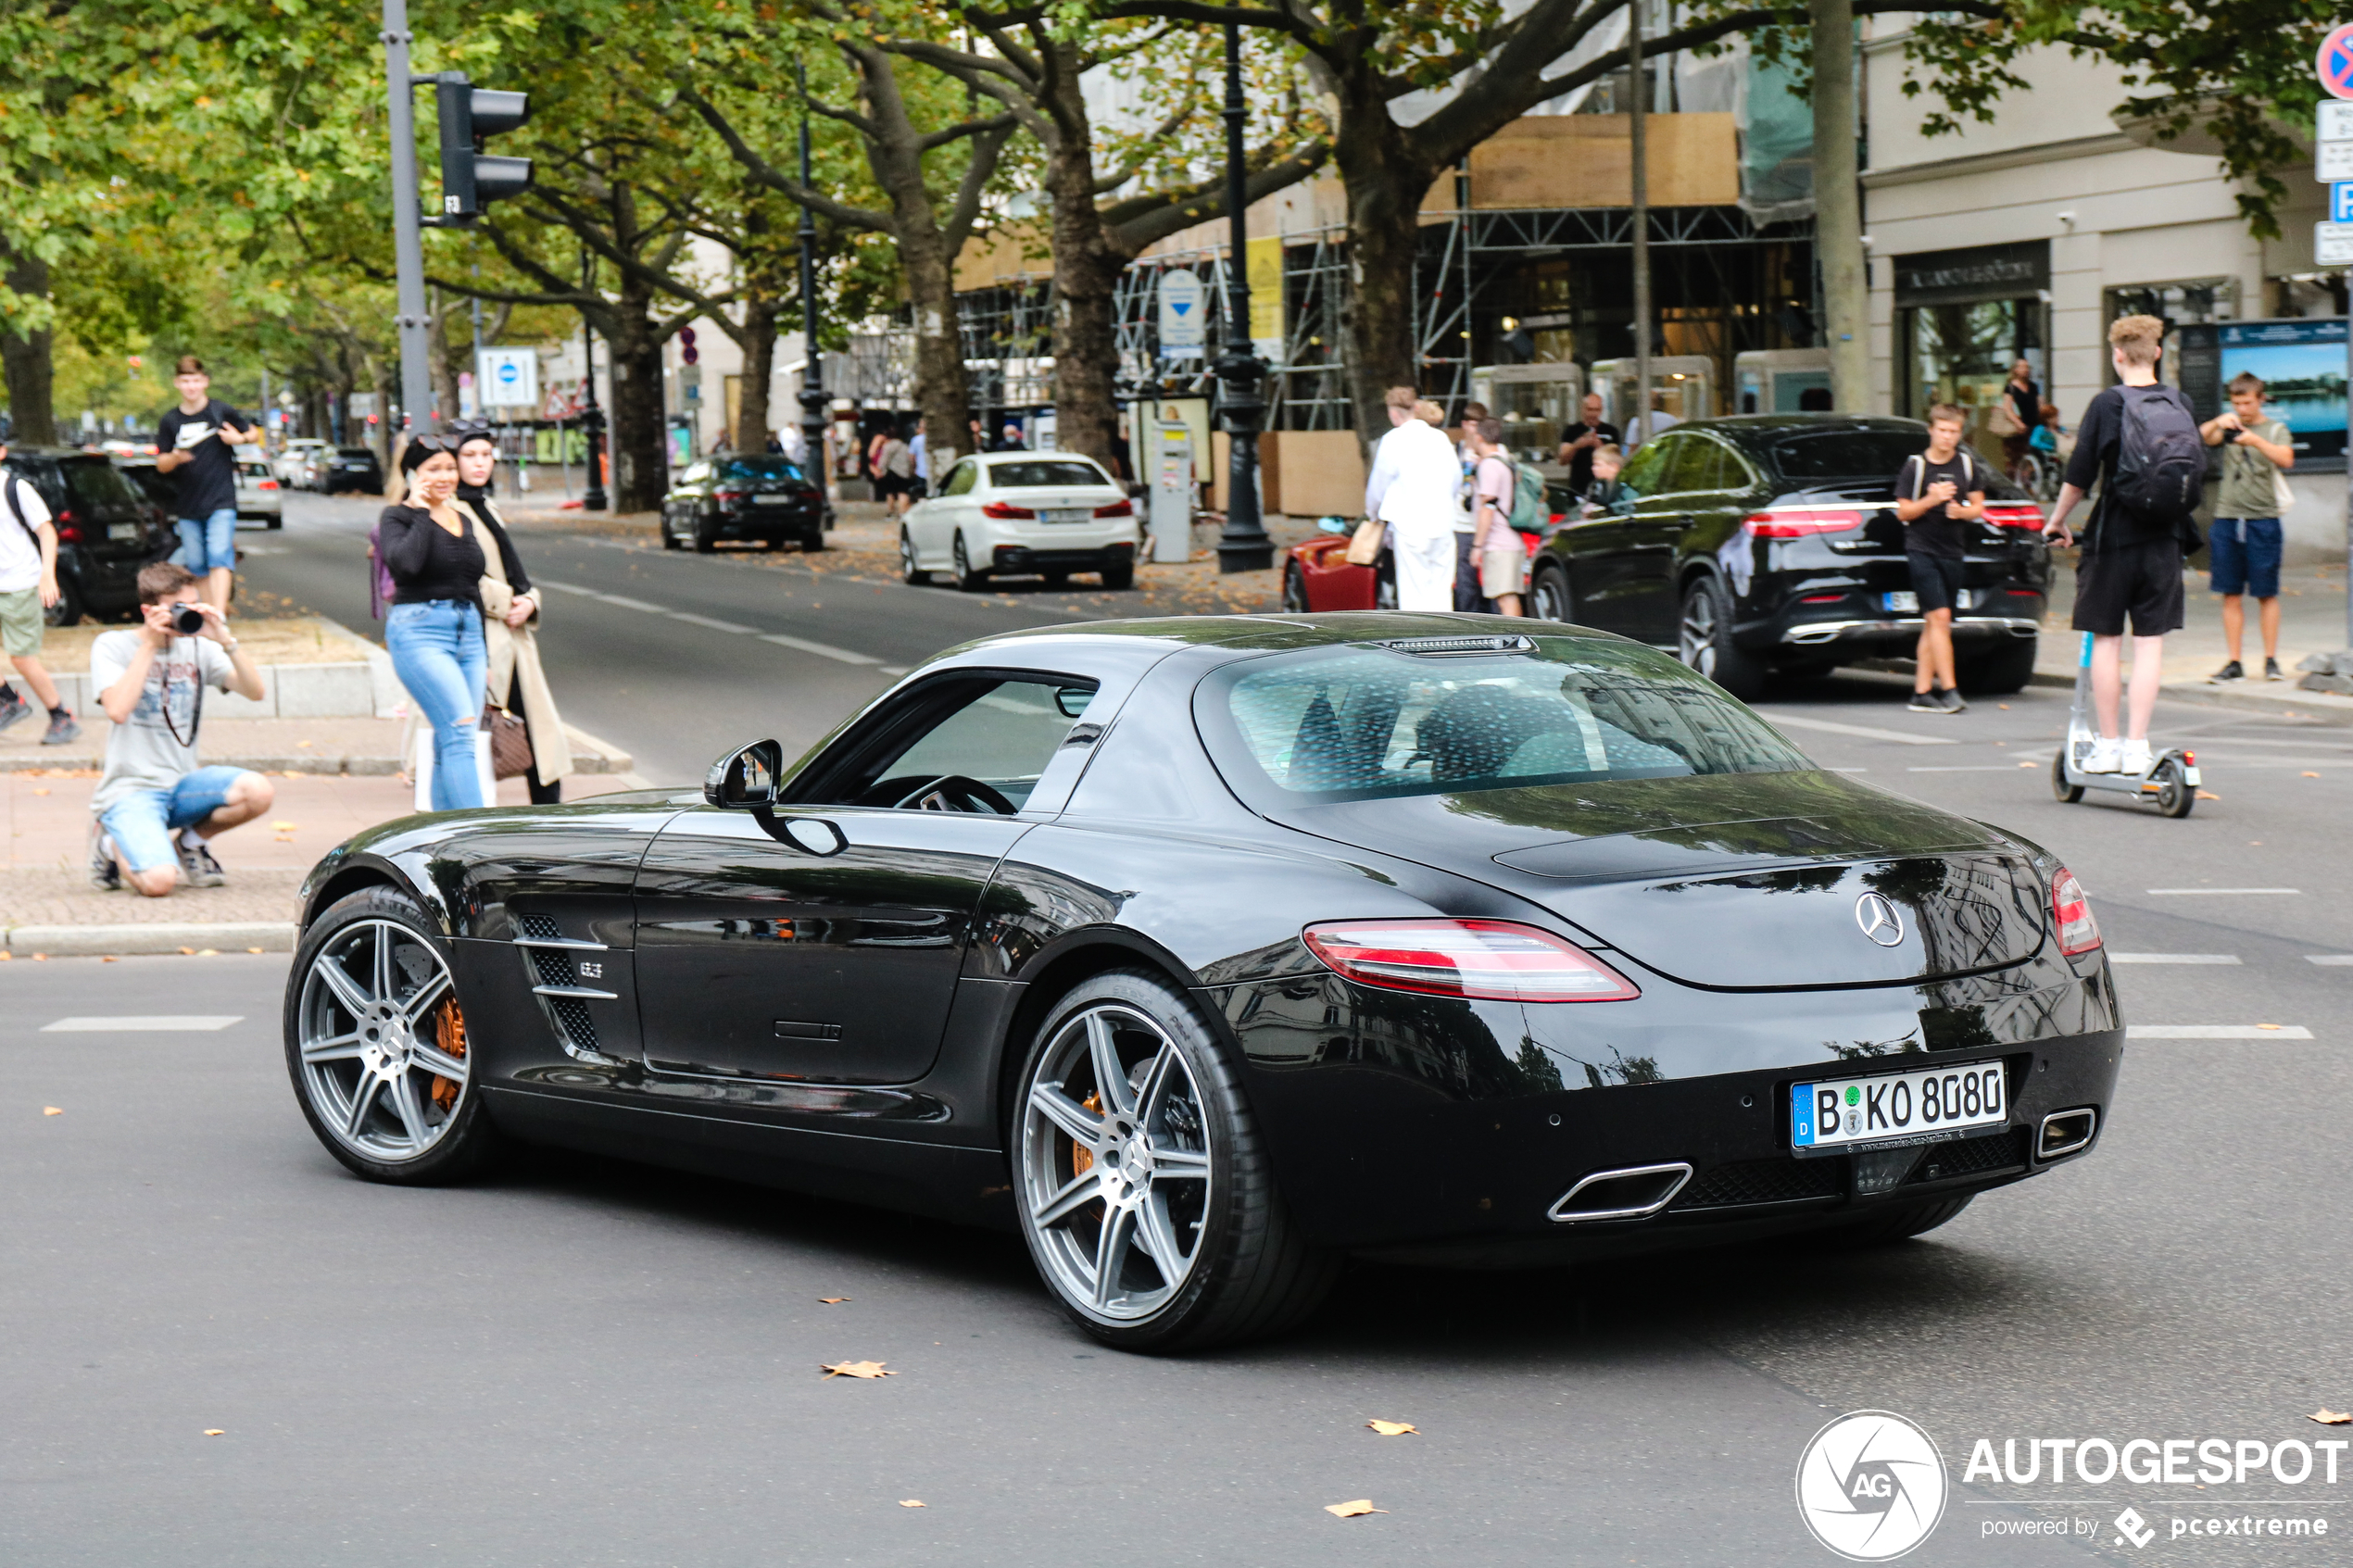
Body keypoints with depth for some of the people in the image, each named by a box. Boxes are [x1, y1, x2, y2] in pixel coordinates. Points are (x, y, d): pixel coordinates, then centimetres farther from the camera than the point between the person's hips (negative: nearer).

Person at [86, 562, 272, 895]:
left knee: (258, 792, -24)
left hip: (182, 784, 5)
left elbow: (255, 691, -3)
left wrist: (224, 639, -15)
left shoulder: (198, 648, 9)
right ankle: (112, 845, 7)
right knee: (159, 881, -29)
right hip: (130, 791, -5)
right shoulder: (111, 646, -3)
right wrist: (150, 645, -17)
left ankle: (191, 842, 6)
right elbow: (118, 710, -20)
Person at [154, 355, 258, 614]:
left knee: (219, 558, -17)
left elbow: (254, 434, 12)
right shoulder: (169, 422, 5)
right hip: (189, 505, 4)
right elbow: (161, 465, 7)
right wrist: (175, 458, -15)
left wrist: (239, 439, -11)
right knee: (196, 565, 8)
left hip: (221, 501, -4)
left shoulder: (221, 412, -1)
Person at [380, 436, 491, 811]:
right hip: (420, 630, -7)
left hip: (468, 631, 7)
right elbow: (404, 562, -22)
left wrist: (484, 655, 23)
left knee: (449, 746, 5)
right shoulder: (397, 518, -1)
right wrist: (420, 512, -11)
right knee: (460, 732, -20)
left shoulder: (465, 521, 19)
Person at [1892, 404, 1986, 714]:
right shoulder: (1915, 466, -3)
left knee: (1933, 625, 7)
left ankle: (1922, 692, 11)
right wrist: (1930, 500, -18)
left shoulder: (1966, 464, 8)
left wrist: (1961, 511, -9)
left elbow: (1978, 507, 13)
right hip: (1921, 549, -4)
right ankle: (1948, 690, -16)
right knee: (1939, 616, -14)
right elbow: (1903, 512, -2)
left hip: (1951, 551, 4)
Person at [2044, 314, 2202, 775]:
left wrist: (2056, 521, 6)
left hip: (2114, 536, -3)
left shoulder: (2107, 405, -9)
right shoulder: (2181, 405, 4)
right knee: (2150, 642, 4)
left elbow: (2079, 476, -9)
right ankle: (2137, 745, 1)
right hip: (2165, 542, 3)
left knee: (2106, 640, 5)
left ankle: (2108, 745, 7)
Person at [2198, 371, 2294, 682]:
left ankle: (2271, 660, 7)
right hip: (2227, 517, 2)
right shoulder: (2229, 428, 11)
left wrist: (2256, 440, -28)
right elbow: (2200, 438, -5)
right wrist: (2218, 422, -24)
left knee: (2266, 594, 0)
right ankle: (2234, 663, 7)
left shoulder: (2275, 430, 4)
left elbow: (2286, 459, -14)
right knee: (2231, 594, 3)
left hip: (2263, 519, -2)